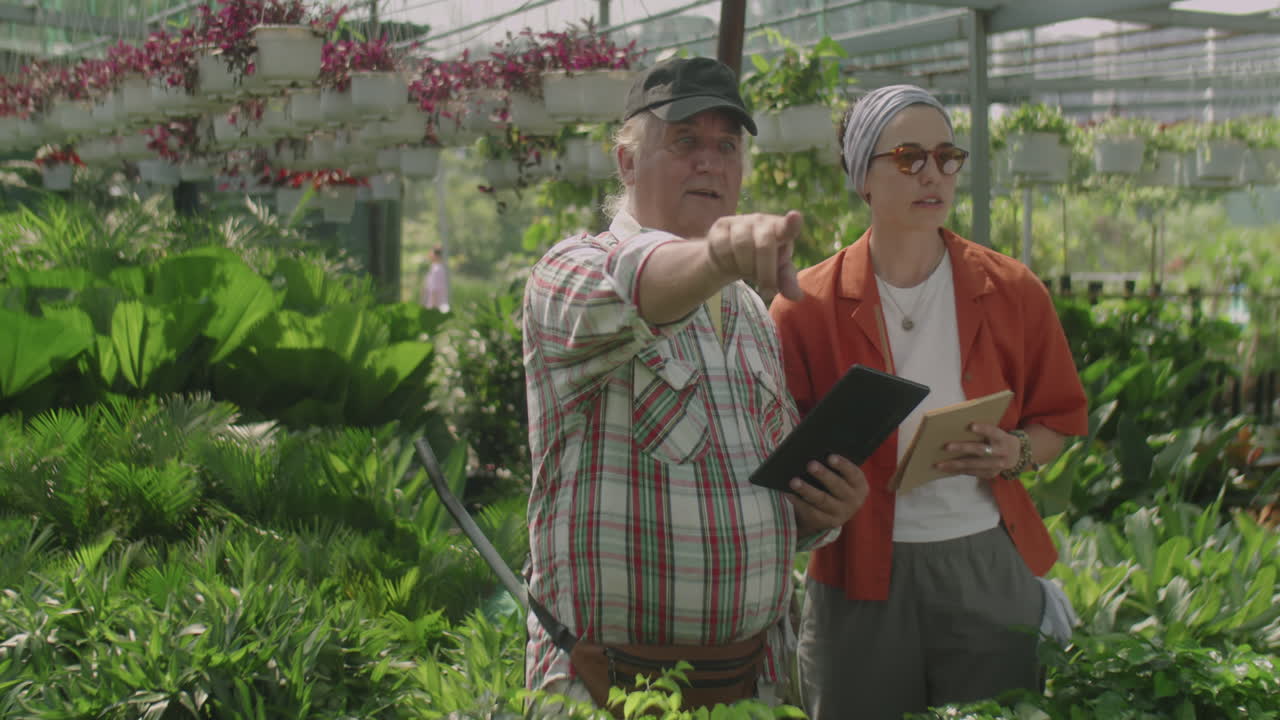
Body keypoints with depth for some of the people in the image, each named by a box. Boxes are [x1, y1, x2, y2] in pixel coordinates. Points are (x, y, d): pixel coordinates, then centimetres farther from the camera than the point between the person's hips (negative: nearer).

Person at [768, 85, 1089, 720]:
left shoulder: (1012, 292, 4)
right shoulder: (808, 305, -1)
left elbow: (1062, 416, 13)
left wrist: (1017, 453, -7)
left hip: (988, 564, 2)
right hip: (860, 567, -1)